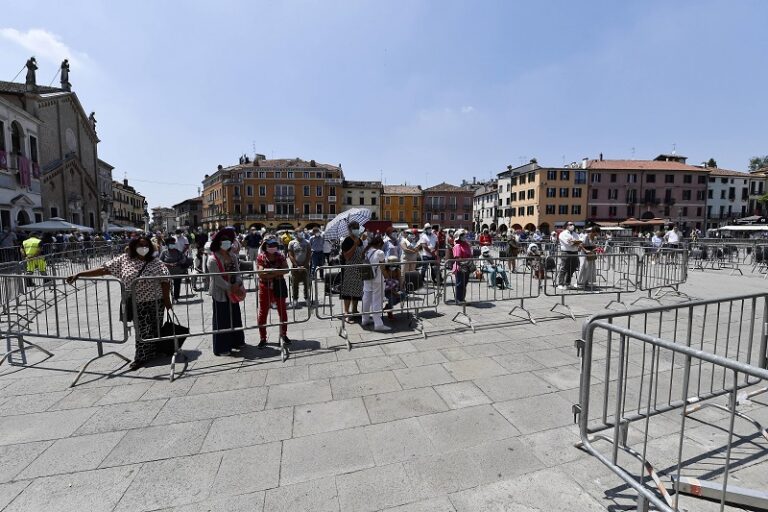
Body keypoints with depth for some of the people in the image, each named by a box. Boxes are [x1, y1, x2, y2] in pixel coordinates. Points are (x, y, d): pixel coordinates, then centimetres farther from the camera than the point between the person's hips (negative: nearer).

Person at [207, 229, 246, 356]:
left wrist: (237, 284, -15)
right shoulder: (213, 259, -15)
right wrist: (230, 288, -20)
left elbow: (238, 272, 3)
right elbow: (217, 279, -20)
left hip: (233, 293, 7)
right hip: (220, 293, -7)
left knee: (235, 317, 16)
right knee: (222, 320, 2)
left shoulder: (233, 256, 6)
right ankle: (221, 347, 14)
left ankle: (236, 341, 32)